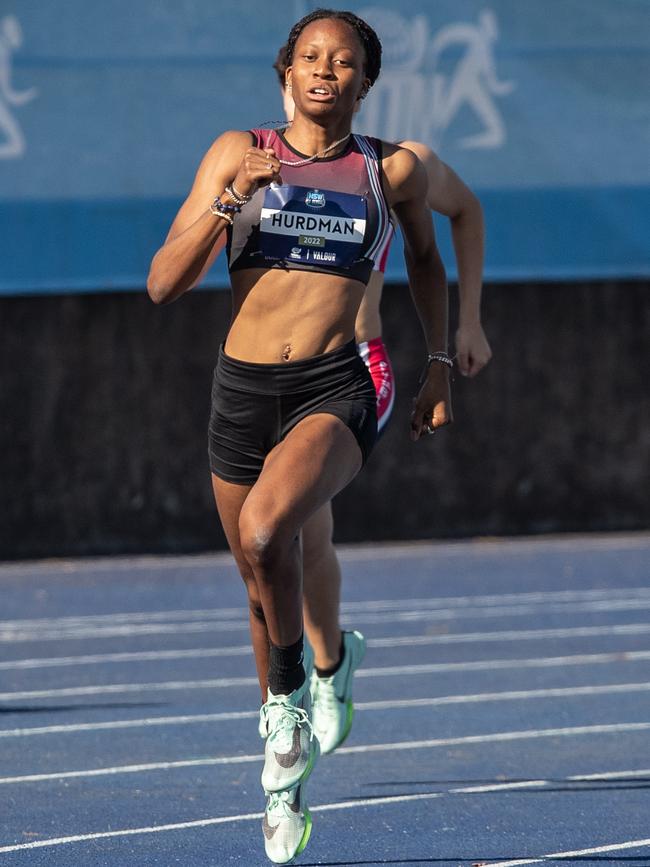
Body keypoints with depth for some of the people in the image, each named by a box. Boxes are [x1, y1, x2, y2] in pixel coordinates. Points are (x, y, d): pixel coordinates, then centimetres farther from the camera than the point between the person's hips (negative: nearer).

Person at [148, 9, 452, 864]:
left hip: (336, 388, -3)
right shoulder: (239, 153, 3)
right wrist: (227, 202, -15)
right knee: (264, 582, 13)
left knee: (266, 530, -31)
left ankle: (291, 698, -7)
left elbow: (425, 257, 24)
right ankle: (287, 777, 33)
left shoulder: (393, 169, 4)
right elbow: (164, 283, -1)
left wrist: (440, 363, 18)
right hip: (243, 387, 3)